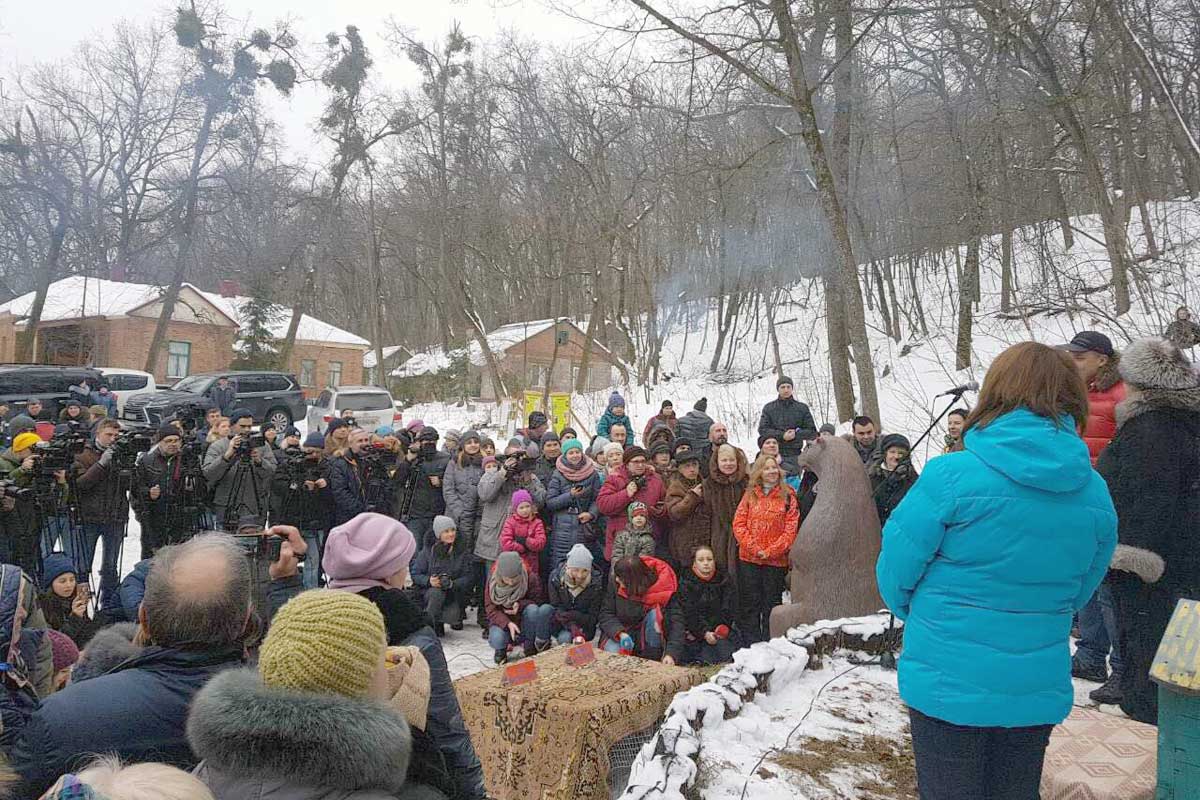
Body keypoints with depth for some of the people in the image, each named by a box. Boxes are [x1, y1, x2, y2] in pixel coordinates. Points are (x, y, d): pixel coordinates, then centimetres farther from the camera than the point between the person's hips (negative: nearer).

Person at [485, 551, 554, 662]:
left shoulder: (530, 578, -13)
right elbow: (491, 610, -12)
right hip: (503, 622, 0)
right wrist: (508, 623, -30)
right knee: (497, 639, -34)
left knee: (532, 609, -33)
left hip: (526, 622, 0)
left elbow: (538, 601, -6)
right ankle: (501, 649, 4)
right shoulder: (492, 579, -11)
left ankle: (530, 646, -12)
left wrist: (520, 604, -26)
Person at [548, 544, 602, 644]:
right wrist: (574, 628, -31)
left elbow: (593, 617, -10)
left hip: (584, 627, -1)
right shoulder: (555, 577, -13)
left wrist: (572, 615, -28)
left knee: (566, 637, -30)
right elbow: (557, 610, -14)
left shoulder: (596, 582, -14)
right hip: (560, 625, 1)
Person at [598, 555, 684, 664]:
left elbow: (676, 622, -26)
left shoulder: (665, 590, -21)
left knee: (655, 614, -30)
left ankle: (652, 662, -20)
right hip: (618, 634, 0)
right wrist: (620, 633, -27)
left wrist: (671, 653, -39)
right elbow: (605, 614, -8)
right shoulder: (615, 584, -12)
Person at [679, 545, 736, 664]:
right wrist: (704, 632, -18)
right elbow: (689, 613, -7)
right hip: (696, 631, -2)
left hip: (721, 629, 3)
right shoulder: (686, 582, 1)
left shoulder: (723, 580, 10)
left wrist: (722, 629, -14)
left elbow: (729, 609, 2)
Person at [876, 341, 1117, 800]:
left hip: (948, 684, -4)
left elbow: (895, 573, -10)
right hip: (1039, 690, 4)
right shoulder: (1096, 495, -4)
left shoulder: (951, 476, -19)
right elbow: (1079, 591, 9)